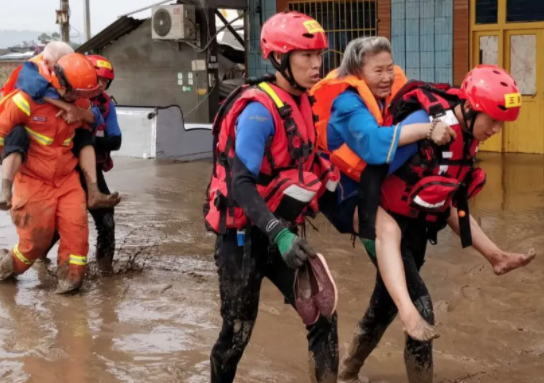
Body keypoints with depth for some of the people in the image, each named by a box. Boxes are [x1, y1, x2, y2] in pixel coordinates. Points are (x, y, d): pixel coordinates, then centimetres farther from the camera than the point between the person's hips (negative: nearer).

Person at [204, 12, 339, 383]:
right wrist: (279, 233, -38)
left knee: (324, 316, 0)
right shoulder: (260, 110, -21)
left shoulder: (302, 103, 5)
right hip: (244, 236, -7)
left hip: (281, 233, 7)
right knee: (238, 330, 5)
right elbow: (241, 185, -28)